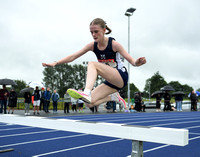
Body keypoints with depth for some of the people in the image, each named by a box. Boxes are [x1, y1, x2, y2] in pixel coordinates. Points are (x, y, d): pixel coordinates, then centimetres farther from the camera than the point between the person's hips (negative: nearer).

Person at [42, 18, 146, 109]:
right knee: (90, 104, -4)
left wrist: (137, 62, -41)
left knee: (92, 64, -27)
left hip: (121, 77, -6)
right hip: (111, 81, 7)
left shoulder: (113, 44, -13)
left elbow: (131, 60, -16)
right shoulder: (93, 45, 0)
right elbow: (73, 56, -4)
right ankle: (113, 97, 19)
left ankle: (87, 93, -47)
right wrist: (55, 63, -15)